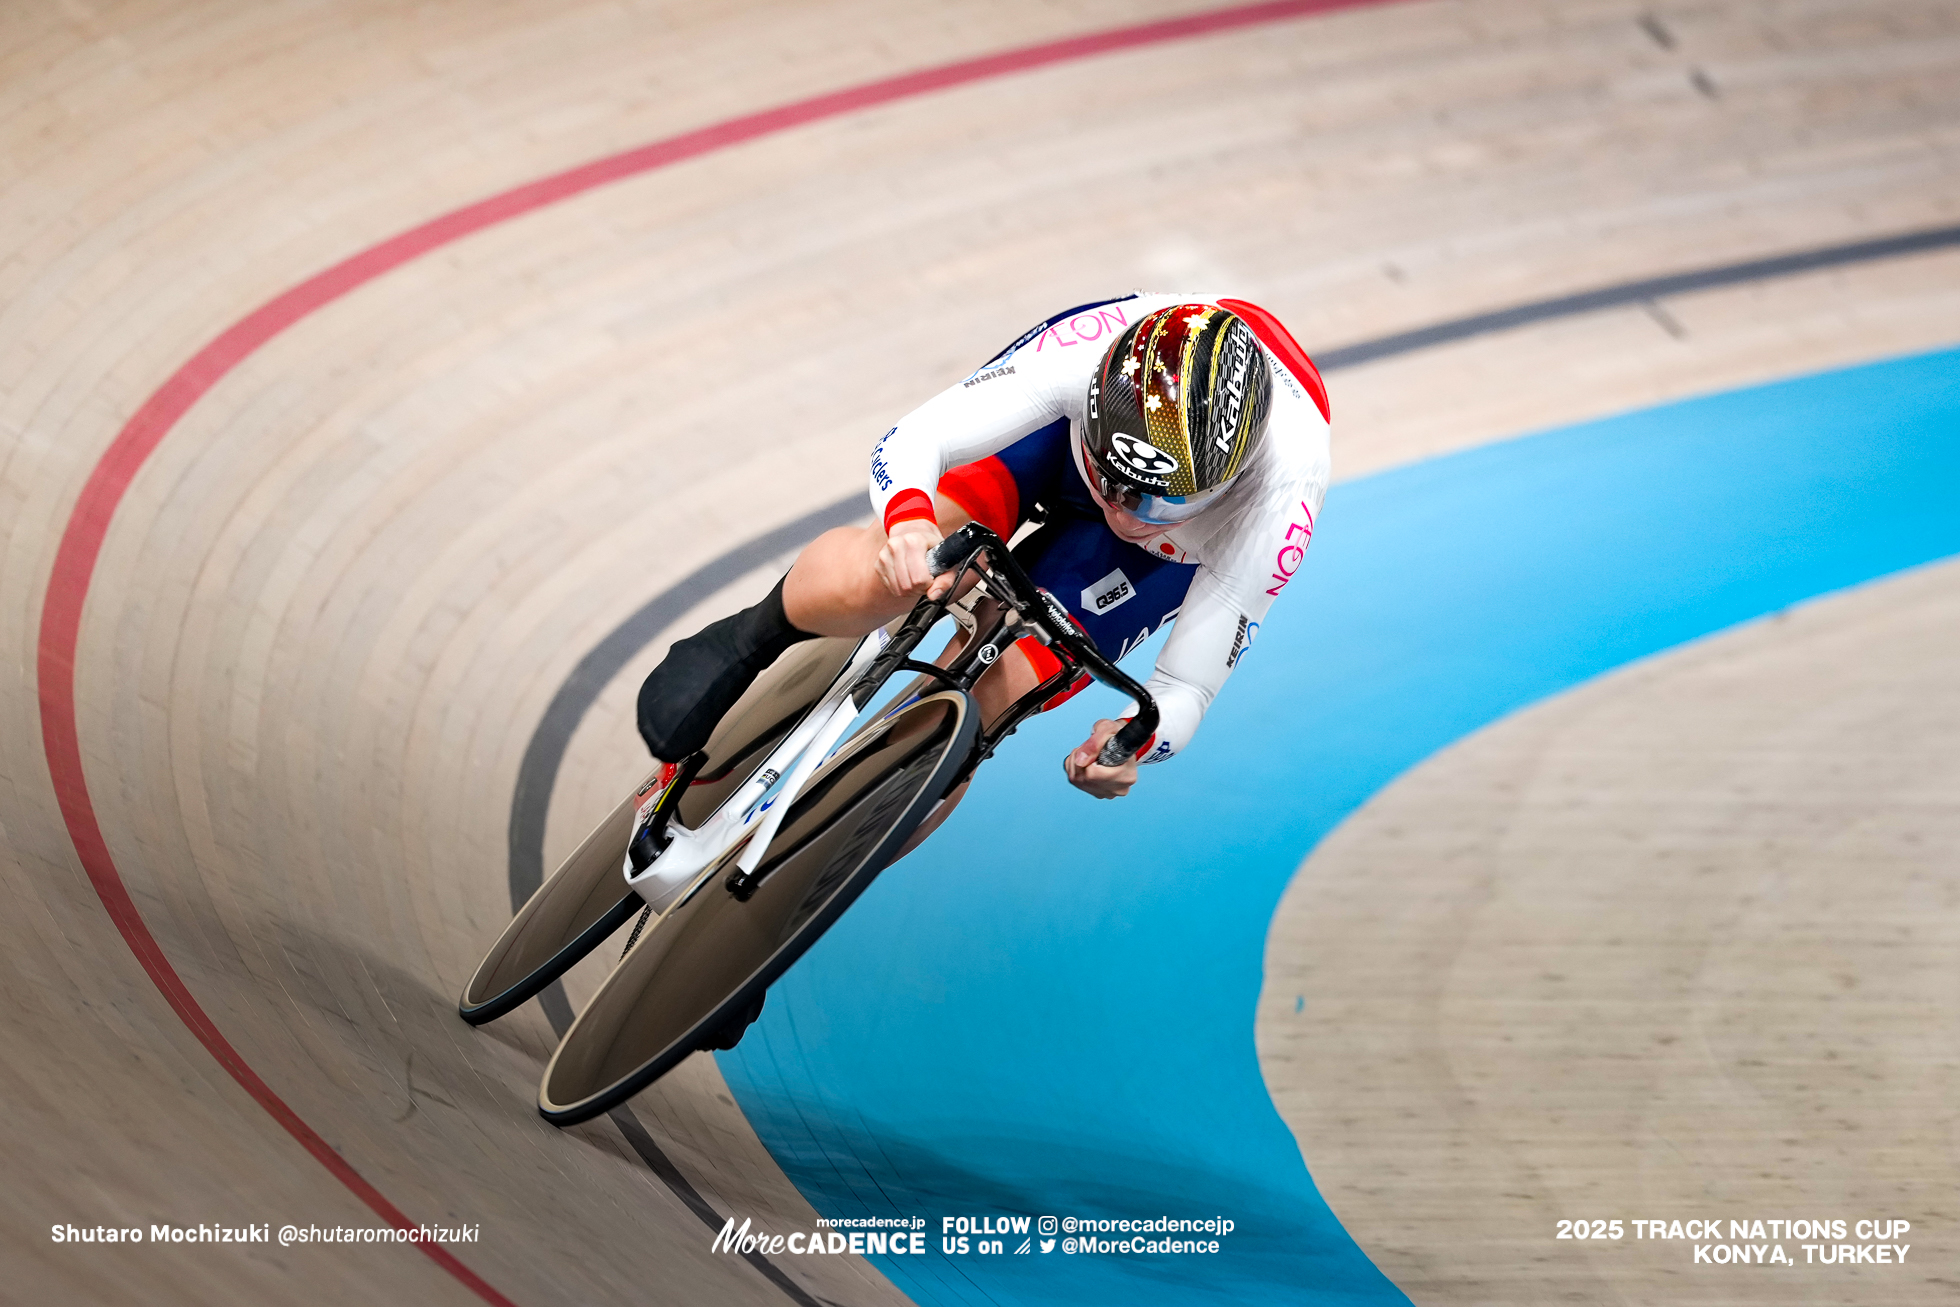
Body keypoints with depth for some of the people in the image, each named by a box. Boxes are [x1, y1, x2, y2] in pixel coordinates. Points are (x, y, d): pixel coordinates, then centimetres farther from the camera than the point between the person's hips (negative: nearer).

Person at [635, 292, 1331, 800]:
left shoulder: (1280, 502, -40)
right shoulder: (1089, 349, -42)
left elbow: (1188, 687, -31)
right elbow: (908, 441, -37)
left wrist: (1137, 739, -54)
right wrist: (907, 518, -61)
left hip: (1178, 552, 0)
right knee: (885, 573, -33)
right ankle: (746, 641, 0)